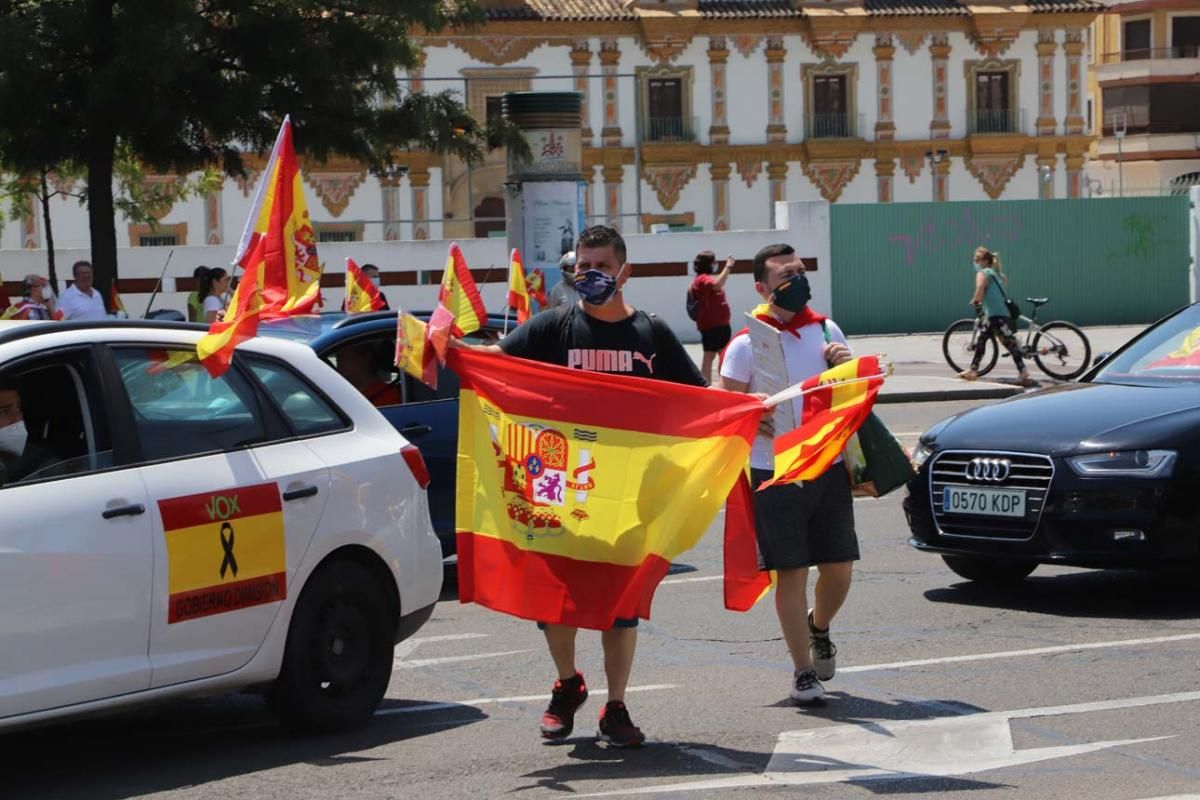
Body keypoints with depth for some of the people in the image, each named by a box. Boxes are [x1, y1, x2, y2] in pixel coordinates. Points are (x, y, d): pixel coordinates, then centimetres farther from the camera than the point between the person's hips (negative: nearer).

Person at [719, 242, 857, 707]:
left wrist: (847, 366, -4)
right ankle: (804, 672, 11)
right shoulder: (747, 345, -5)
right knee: (791, 571, 0)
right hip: (773, 473, -4)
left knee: (838, 567, 6)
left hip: (829, 468, 4)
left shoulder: (827, 331, 8)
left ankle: (818, 629, 38)